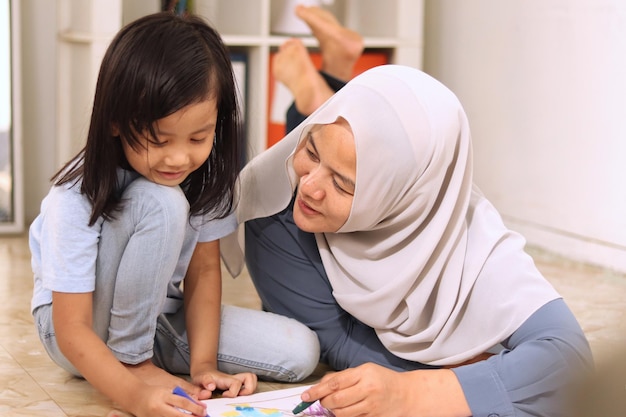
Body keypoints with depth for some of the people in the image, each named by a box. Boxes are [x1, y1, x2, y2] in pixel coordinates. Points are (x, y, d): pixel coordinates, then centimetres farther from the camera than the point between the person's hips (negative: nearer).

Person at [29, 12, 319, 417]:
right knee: (160, 202, -33)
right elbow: (72, 331, -30)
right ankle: (131, 359, -15)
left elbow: (204, 269, -8)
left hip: (156, 315, 6)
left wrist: (203, 365, -21)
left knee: (300, 352, -15)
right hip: (87, 332, -5)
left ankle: (139, 357, 0)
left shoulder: (204, 172, -15)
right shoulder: (78, 195, -30)